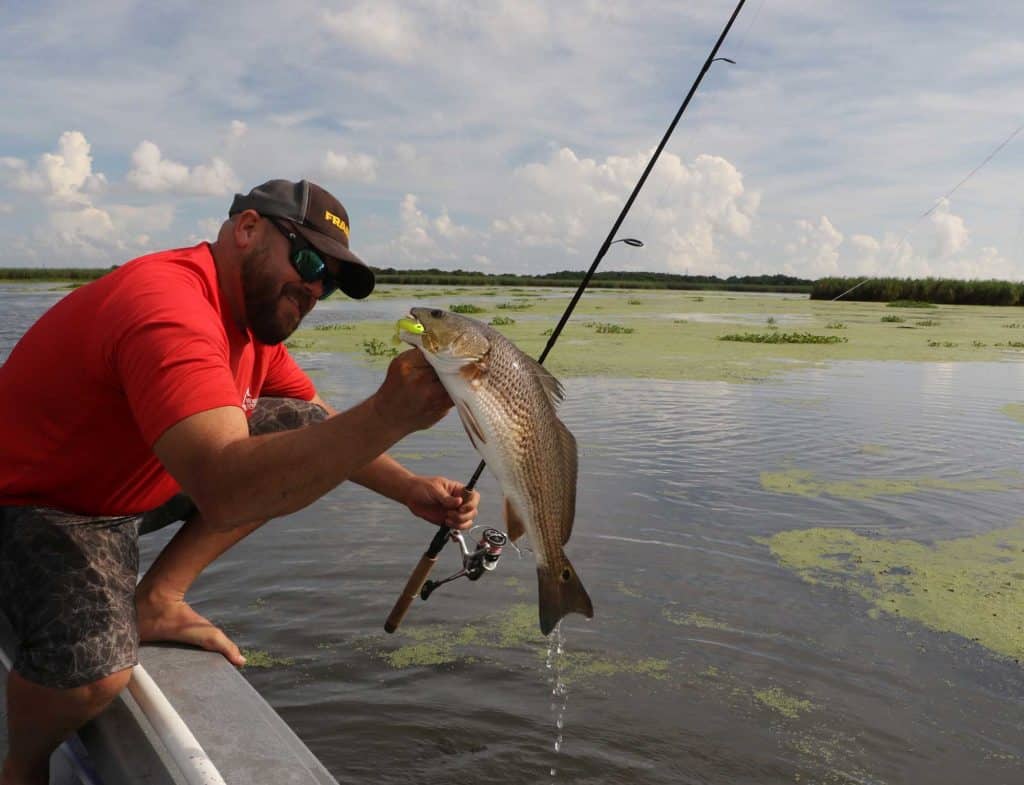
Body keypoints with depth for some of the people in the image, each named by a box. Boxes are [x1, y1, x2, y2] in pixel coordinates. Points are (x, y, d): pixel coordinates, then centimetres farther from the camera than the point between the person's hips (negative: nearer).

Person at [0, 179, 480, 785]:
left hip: (134, 480, 8)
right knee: (95, 670, -33)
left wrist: (412, 490, -11)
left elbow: (328, 431, 5)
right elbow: (227, 494, -48)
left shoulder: (255, 313, -1)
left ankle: (158, 600, 2)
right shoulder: (170, 309, -33)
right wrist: (389, 414, -55)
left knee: (308, 429, -2)